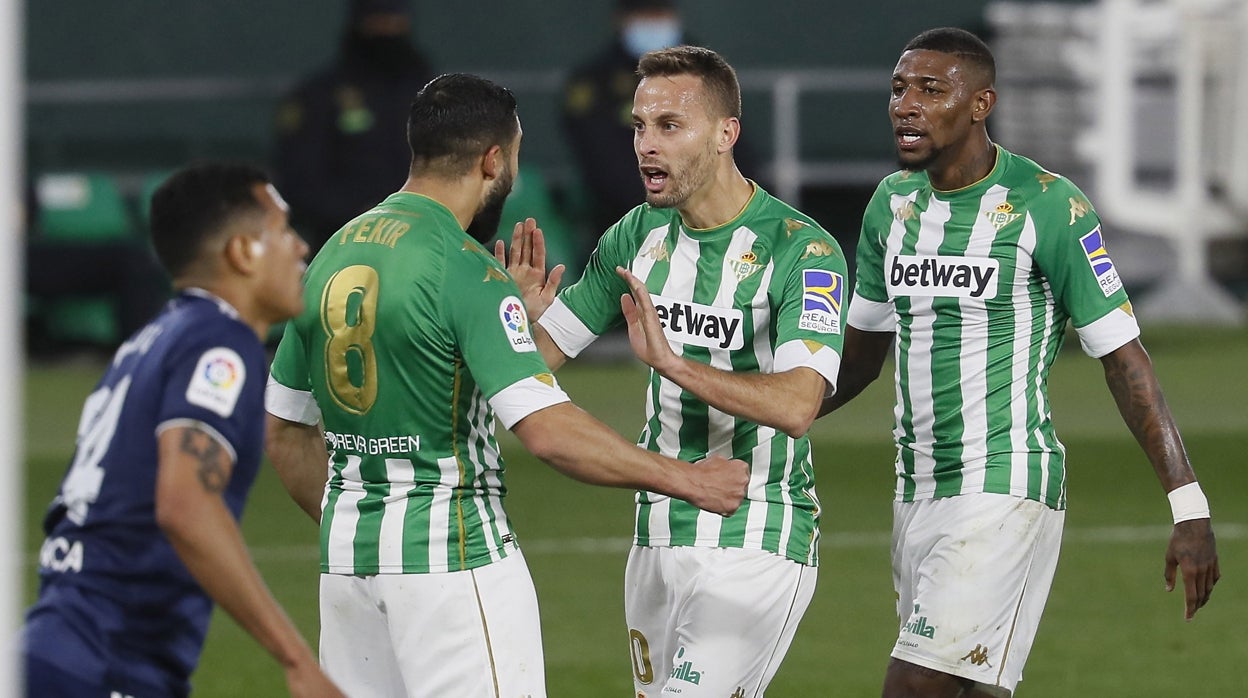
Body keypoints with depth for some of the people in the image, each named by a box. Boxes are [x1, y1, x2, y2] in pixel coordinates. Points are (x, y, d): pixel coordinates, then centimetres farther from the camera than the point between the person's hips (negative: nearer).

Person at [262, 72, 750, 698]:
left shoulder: (332, 254, 9)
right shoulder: (466, 269, -14)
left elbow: (283, 430, 16)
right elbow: (548, 430, -22)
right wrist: (686, 480, -14)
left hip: (346, 553, 8)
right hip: (450, 552, -8)